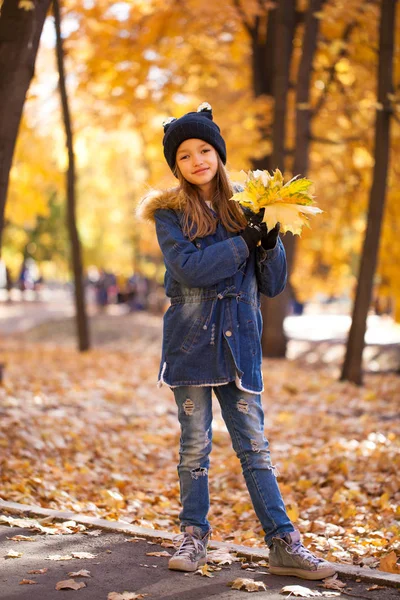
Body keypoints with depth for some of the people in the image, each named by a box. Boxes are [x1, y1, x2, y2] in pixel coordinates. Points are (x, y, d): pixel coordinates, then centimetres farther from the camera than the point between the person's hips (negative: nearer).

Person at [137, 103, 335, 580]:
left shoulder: (245, 209, 9)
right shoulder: (170, 212, 2)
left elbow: (273, 285, 8)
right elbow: (189, 267, -16)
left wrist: (270, 243, -10)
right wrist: (245, 243, -17)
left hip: (239, 342, 2)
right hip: (190, 339, -2)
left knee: (254, 445, 1)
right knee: (195, 445, 6)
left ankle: (283, 544, 3)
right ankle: (194, 536, 19)